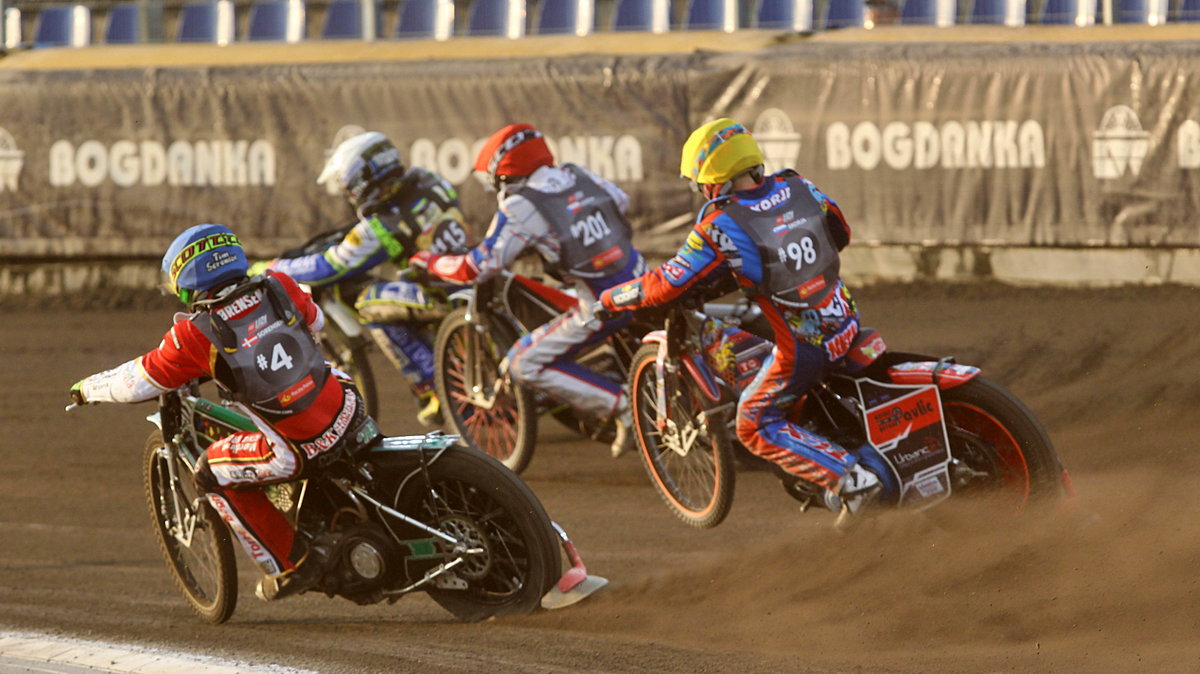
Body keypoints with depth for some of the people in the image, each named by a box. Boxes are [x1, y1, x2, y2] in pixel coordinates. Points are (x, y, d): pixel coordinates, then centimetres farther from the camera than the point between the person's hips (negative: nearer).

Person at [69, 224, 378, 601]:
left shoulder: (195, 336, -10)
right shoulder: (279, 288, 2)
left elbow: (137, 383, 1)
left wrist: (87, 389, 20)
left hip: (300, 450, -5)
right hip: (349, 413, 6)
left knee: (211, 474, 14)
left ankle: (290, 562, 12)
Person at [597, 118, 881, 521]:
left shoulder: (720, 226, -16)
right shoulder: (799, 189, 1)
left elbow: (667, 286, -9)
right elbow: (840, 234, 18)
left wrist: (610, 299, 6)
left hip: (803, 348, -7)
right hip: (846, 324, 7)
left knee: (755, 426, 9)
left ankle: (847, 476, -7)